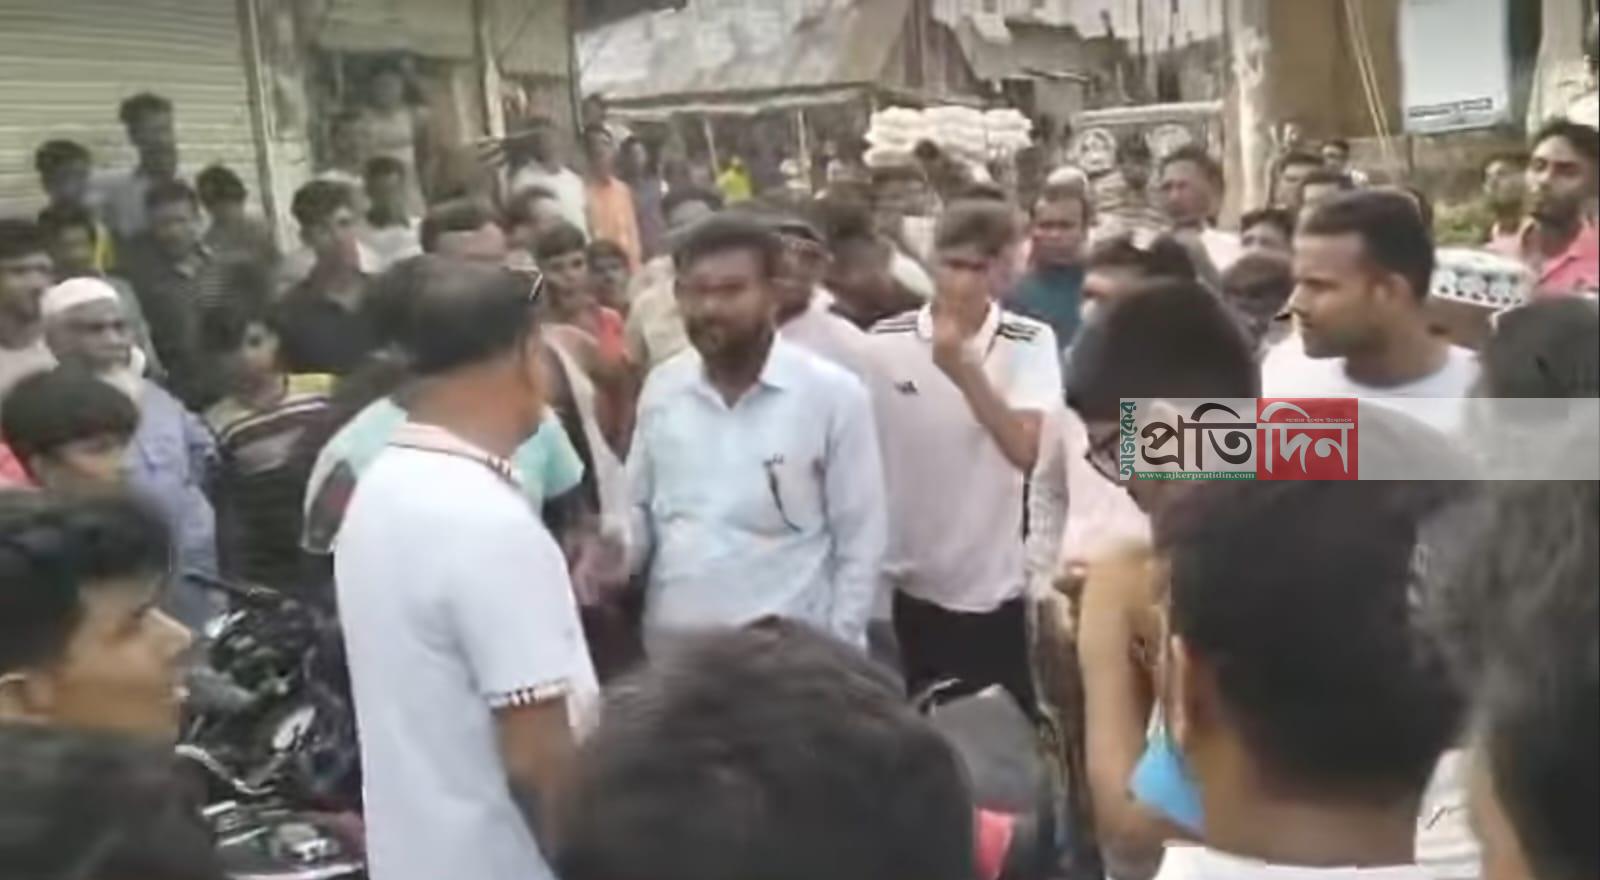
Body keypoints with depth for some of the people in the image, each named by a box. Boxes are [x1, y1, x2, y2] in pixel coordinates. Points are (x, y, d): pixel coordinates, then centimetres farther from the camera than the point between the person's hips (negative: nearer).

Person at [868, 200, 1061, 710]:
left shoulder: (1030, 343, -7)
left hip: (990, 588, -2)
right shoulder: (884, 342, -4)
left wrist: (964, 371, -30)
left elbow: (1026, 451, -19)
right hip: (900, 584, 2)